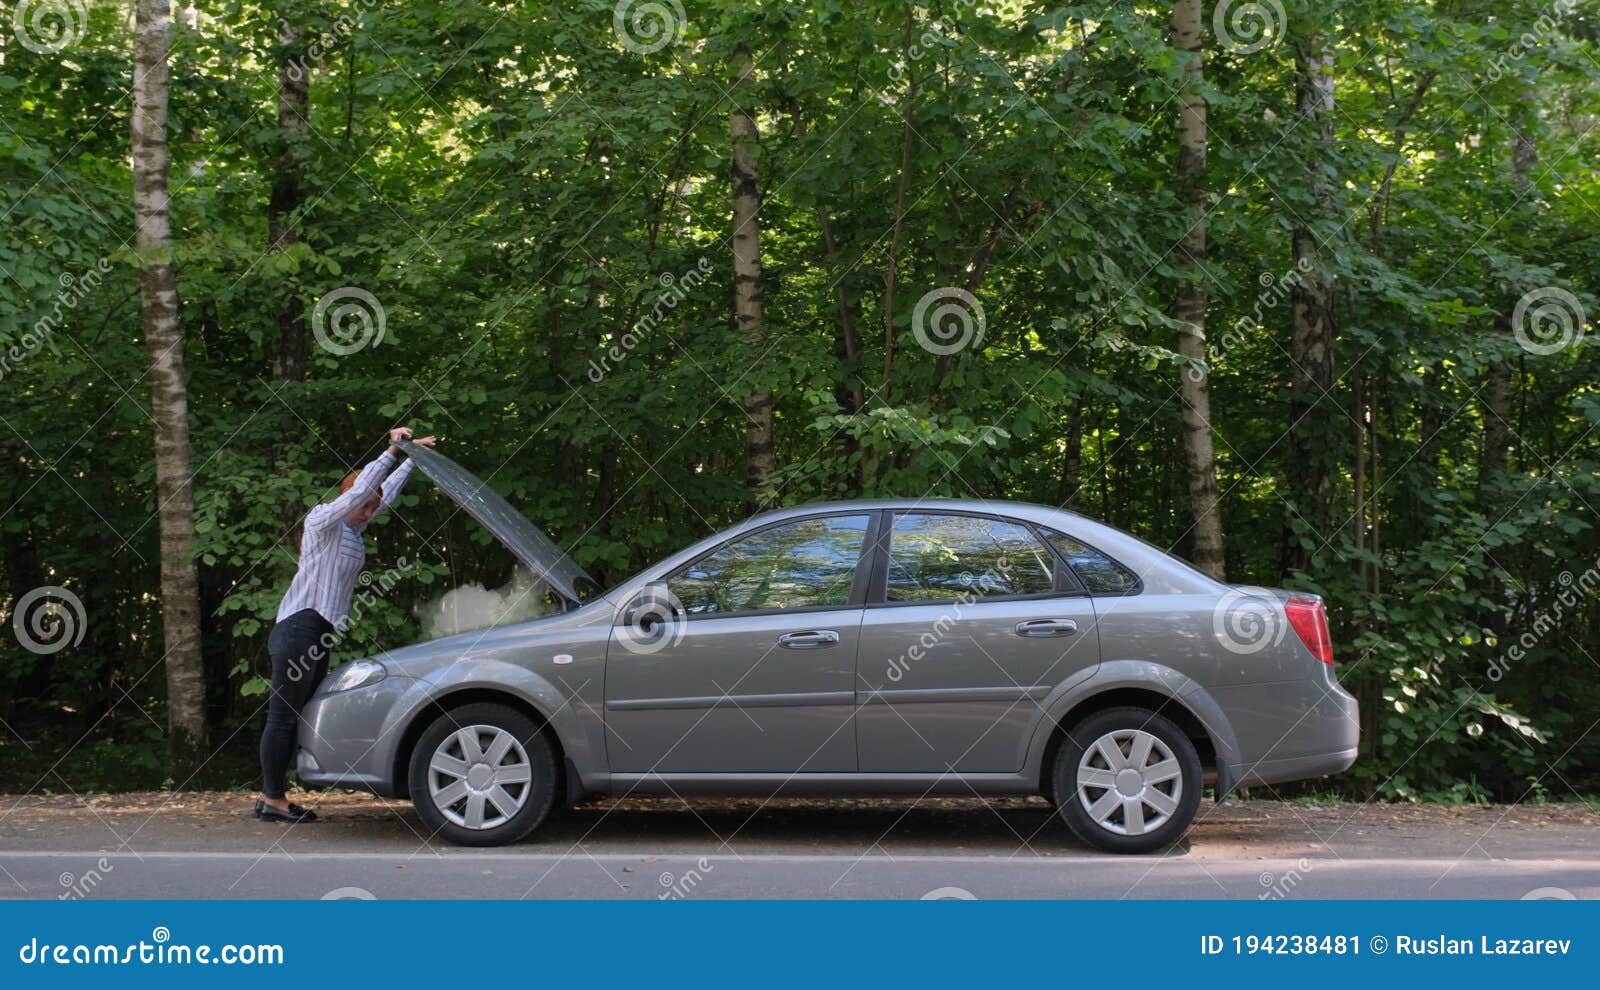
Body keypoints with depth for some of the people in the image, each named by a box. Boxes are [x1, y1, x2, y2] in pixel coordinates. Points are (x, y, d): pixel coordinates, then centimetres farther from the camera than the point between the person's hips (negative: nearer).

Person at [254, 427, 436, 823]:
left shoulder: (351, 528, 18)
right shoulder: (322, 519, -5)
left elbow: (387, 492, 30)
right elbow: (360, 489, -19)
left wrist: (413, 456, 33)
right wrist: (392, 451, -17)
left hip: (319, 634, 10)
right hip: (299, 628, -10)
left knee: (295, 716, 8)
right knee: (283, 714, -8)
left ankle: (271, 797, 10)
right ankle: (274, 800, -8)